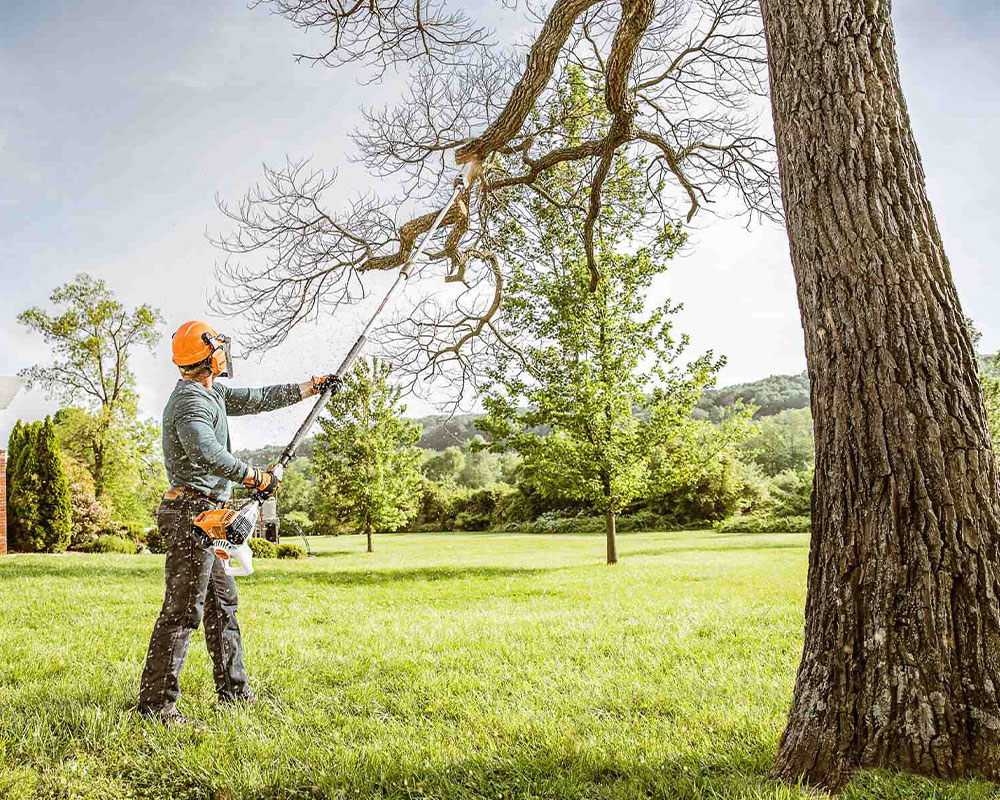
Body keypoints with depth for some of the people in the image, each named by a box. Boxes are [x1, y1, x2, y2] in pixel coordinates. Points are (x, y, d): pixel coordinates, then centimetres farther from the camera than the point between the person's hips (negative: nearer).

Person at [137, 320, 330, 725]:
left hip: (203, 517, 11)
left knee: (222, 602, 16)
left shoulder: (210, 393, 14)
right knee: (183, 610, -6)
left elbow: (259, 399, 22)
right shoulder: (191, 402, -17)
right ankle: (156, 701, 1)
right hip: (192, 513, -11)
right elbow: (207, 455, -34)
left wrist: (312, 385, 24)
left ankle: (234, 689, 26)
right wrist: (256, 477, -24)